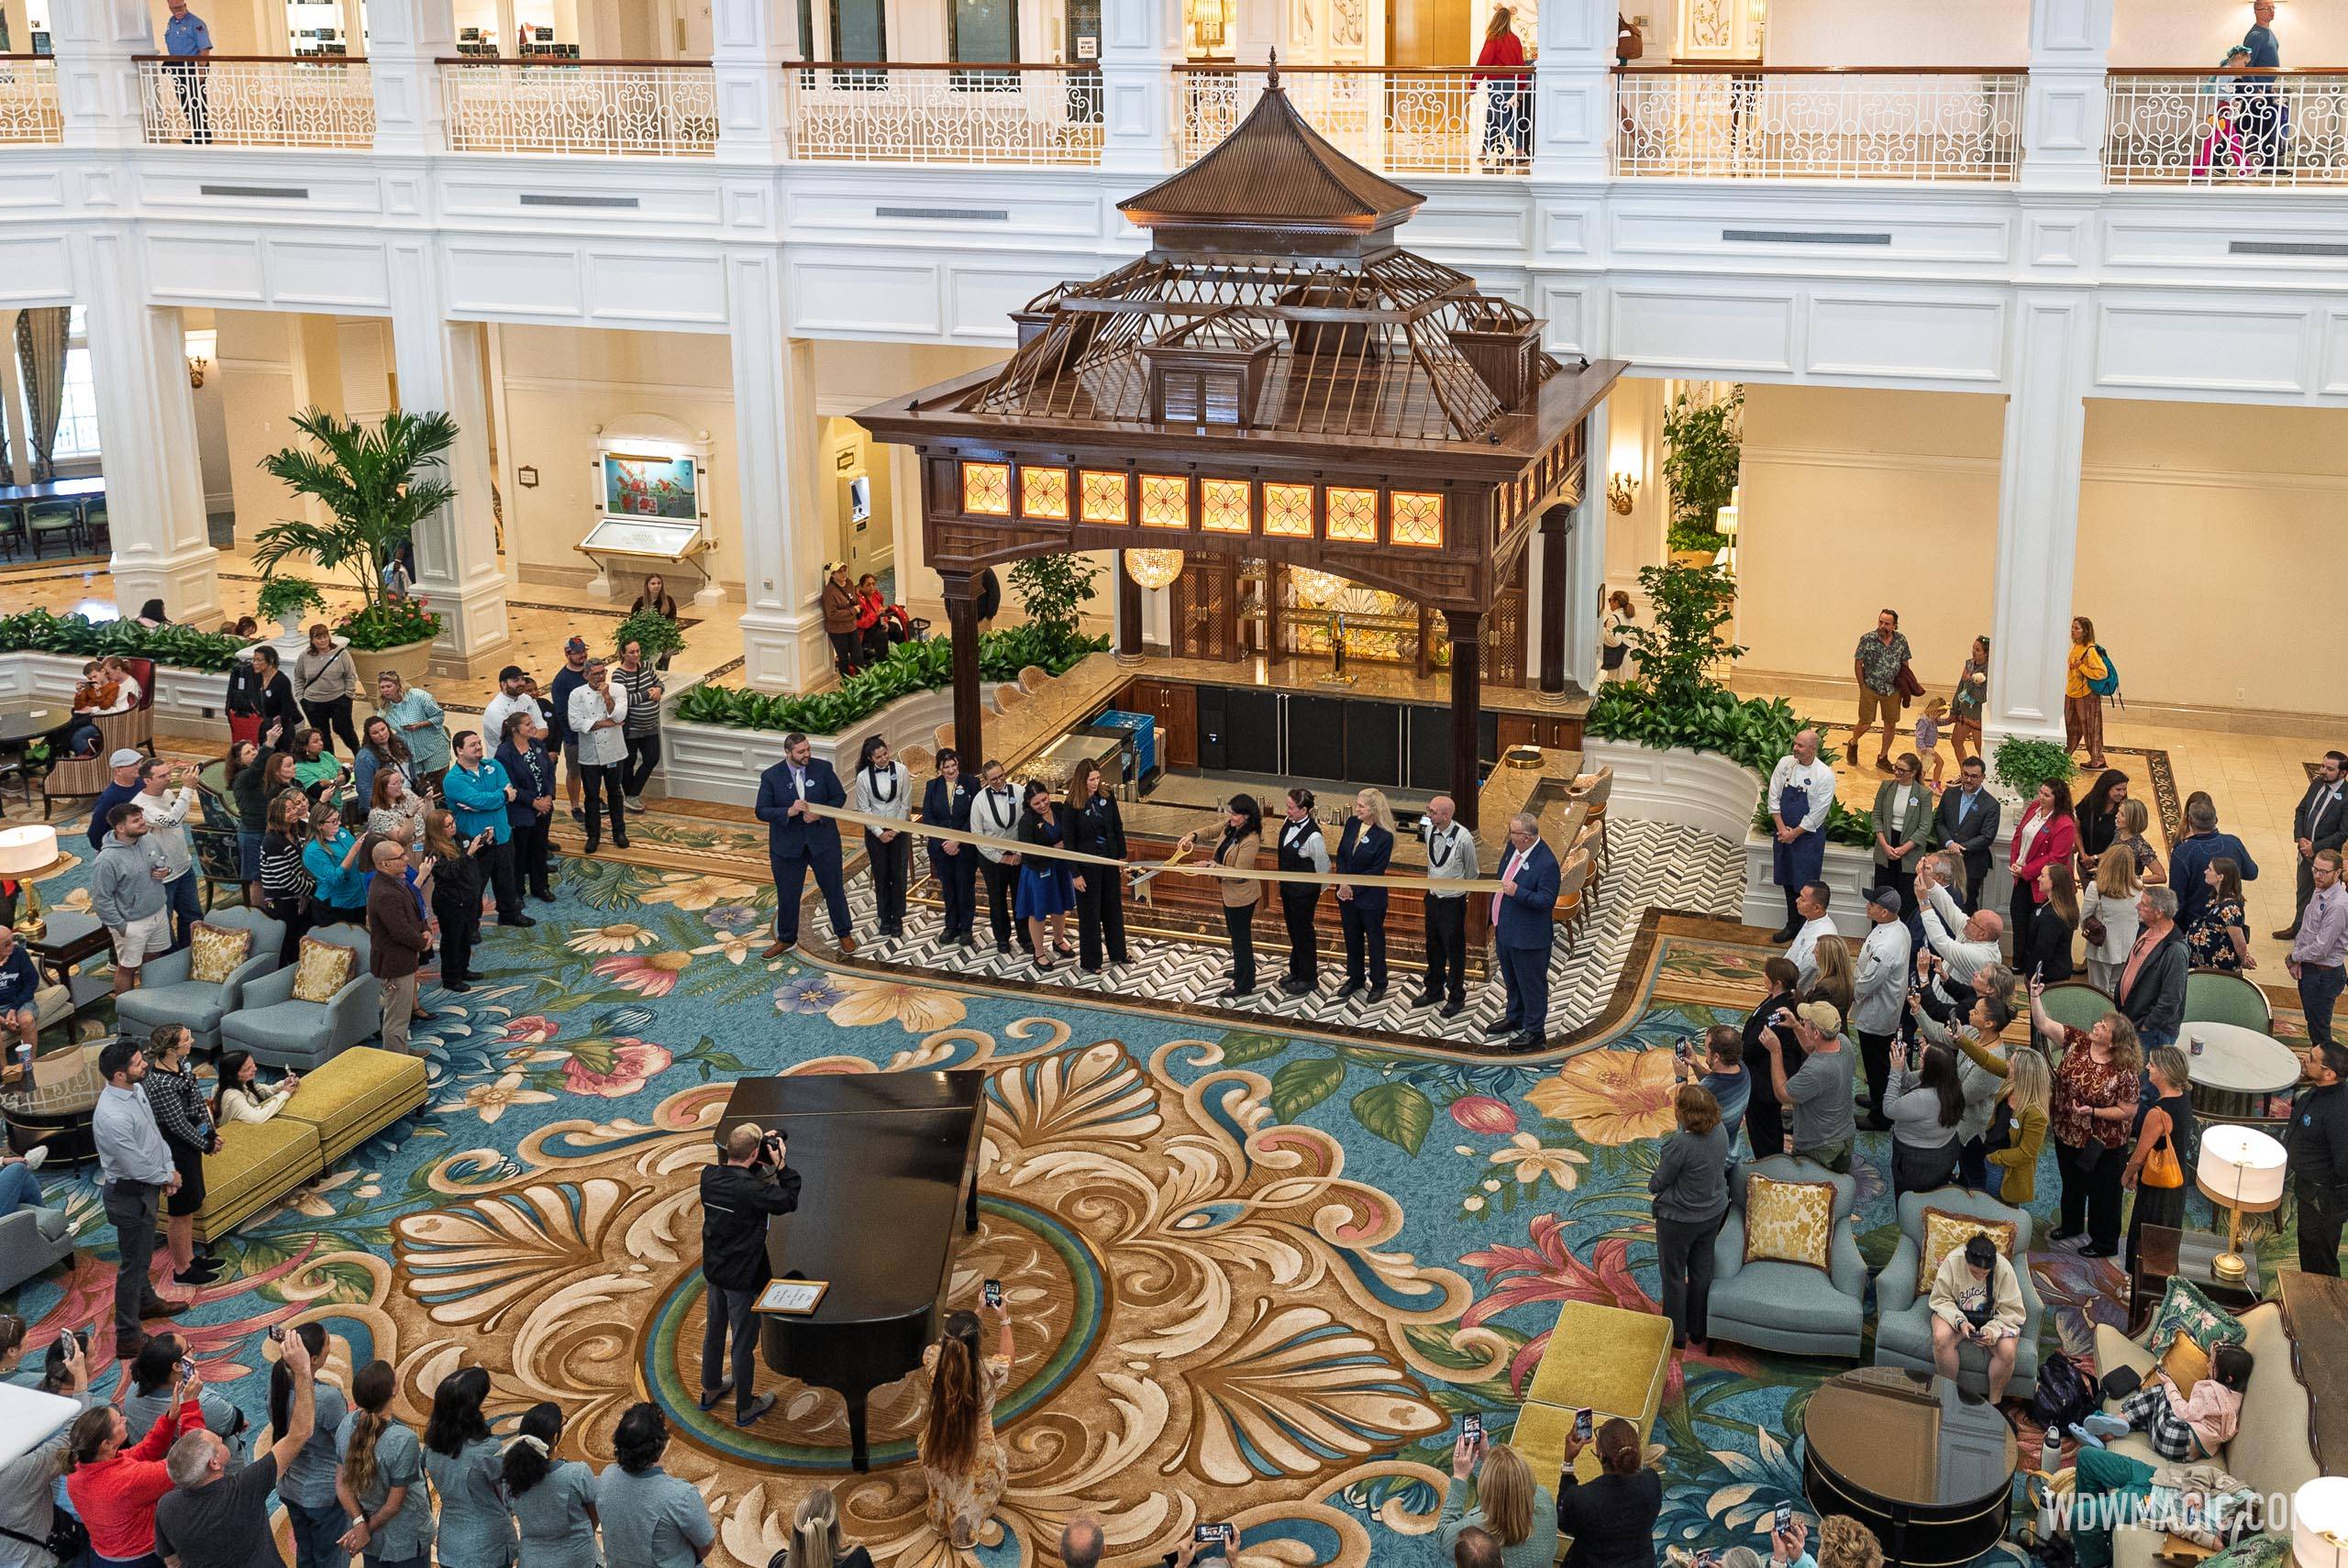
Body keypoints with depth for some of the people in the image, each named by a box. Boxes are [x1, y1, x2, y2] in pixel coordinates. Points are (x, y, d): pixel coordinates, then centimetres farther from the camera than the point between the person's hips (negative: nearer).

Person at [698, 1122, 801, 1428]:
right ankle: (745, 1408, 24)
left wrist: (762, 1160, 1)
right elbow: (789, 1201, -17)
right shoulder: (751, 1190, -31)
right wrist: (781, 1166, -13)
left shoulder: (709, 1176, -10)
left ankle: (710, 1390, 44)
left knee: (713, 1331, 25)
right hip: (742, 1277, -7)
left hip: (713, 1270, 7)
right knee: (743, 1342, 9)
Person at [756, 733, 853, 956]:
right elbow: (762, 812, -10)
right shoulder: (770, 776, -11)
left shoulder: (823, 769, -9)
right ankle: (786, 940, 30)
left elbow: (839, 796, -1)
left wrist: (820, 814, -18)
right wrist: (789, 812, -27)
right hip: (787, 844, 0)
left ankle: (844, 934, 30)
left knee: (834, 888, 12)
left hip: (822, 840, 0)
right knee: (787, 894, 11)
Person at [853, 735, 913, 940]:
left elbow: (906, 802, -6)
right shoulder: (863, 776, -11)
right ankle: (885, 918, 19)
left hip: (899, 829, 0)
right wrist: (880, 833, -10)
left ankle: (897, 918, 15)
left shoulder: (900, 770, -11)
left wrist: (896, 829, -8)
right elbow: (864, 809, -5)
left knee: (898, 875, 3)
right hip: (875, 832, 0)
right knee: (881, 875, 7)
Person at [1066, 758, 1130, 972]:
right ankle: (1089, 960, 20)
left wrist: (1122, 857, 5)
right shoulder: (1073, 805, -17)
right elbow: (1069, 841, -13)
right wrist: (1075, 874, -13)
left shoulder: (1106, 797, -6)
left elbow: (1118, 828, 5)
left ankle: (1117, 952, 36)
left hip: (1110, 860, 5)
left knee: (1113, 906, 18)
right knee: (1089, 912, 6)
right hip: (1087, 864, -5)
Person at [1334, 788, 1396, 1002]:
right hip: (1346, 894, 6)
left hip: (1370, 897, -6)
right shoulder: (1352, 823, -2)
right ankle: (1355, 978, 35)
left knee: (1375, 940, 9)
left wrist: (1353, 887, -15)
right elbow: (1341, 854, 3)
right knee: (1352, 938, 18)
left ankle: (1378, 984, 23)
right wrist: (1343, 884, -7)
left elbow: (1376, 870, -17)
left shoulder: (1384, 836, -19)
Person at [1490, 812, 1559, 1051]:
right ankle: (1514, 1018, 44)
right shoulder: (1513, 848, 0)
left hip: (1528, 937, -9)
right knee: (1511, 979, 26)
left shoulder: (1546, 863, -26)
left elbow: (1547, 900, -25)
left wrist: (1518, 892, -34)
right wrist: (1496, 919, 19)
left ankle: (1535, 1031, 19)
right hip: (1505, 930, 9)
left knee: (1531, 984, 6)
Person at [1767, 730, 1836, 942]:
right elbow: (1773, 797, 0)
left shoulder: (1825, 775, -16)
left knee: (1805, 886, 1)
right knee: (1788, 880, 15)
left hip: (1808, 835, -5)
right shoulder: (1785, 764, -4)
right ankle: (1792, 924, 30)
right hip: (1784, 831, 5)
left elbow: (1817, 814, -14)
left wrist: (1794, 833, -12)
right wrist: (1782, 828, -8)